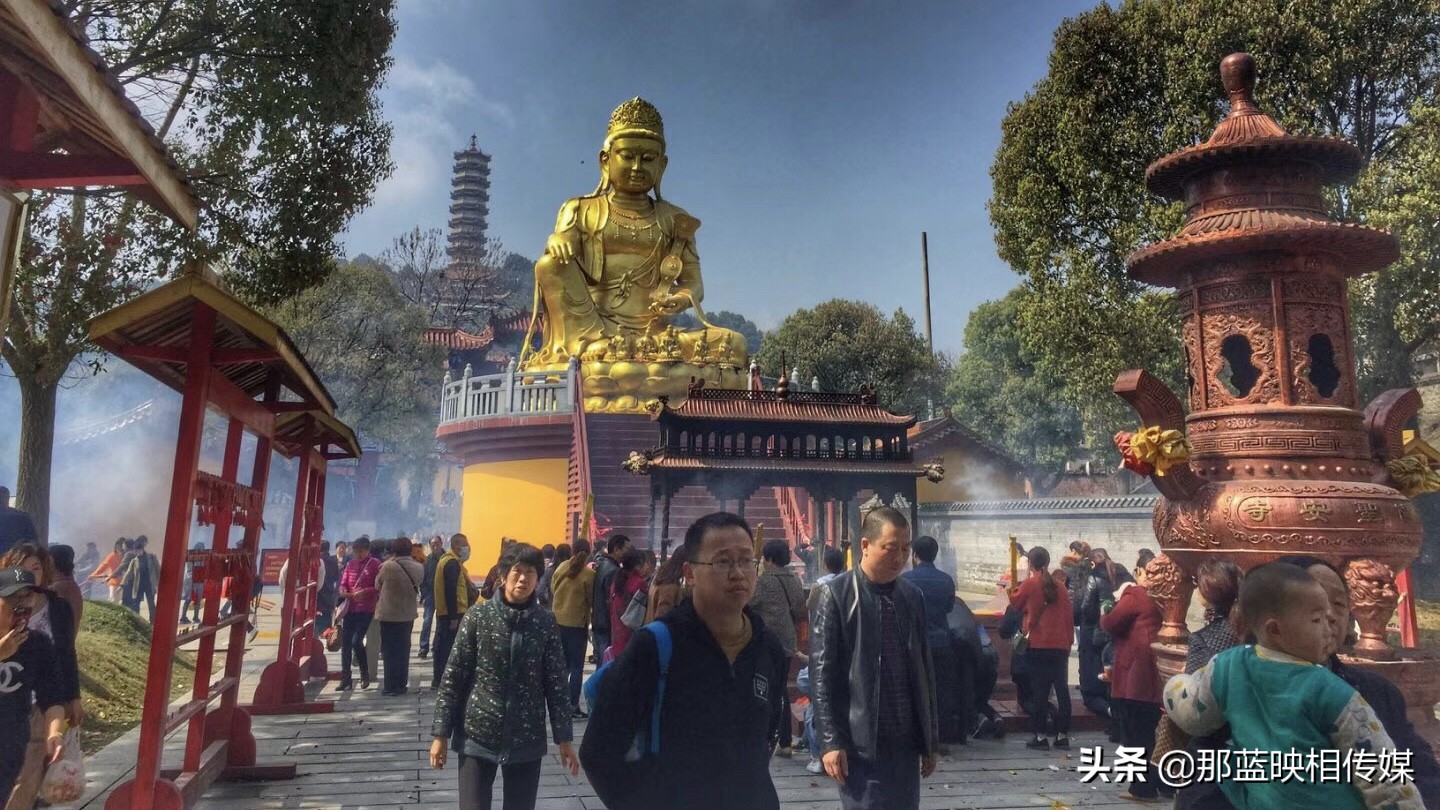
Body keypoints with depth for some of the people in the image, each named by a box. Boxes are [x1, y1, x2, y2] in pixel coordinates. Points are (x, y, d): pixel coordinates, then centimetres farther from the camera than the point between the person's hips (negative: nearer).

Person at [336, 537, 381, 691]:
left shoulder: (375, 564, -4)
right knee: (345, 643, 5)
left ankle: (365, 673, 7)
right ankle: (345, 679, 12)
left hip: (366, 609, -6)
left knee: (356, 641, -14)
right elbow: (343, 584, 14)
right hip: (350, 608, 6)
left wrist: (365, 591, -21)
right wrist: (343, 591, -8)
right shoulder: (350, 564, 13)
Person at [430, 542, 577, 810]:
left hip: (526, 740, 1)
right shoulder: (477, 618, -6)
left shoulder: (545, 624, -3)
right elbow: (453, 678, -3)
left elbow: (556, 684, 0)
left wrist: (564, 738, 0)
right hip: (478, 736, -1)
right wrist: (441, 733, -5)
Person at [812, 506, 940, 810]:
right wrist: (830, 741, -11)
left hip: (907, 741, 5)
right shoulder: (837, 594, -7)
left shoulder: (913, 597, 7)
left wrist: (931, 739, 14)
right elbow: (821, 673, -8)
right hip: (860, 742, -5)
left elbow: (925, 670, 13)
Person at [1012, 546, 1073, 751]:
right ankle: (1062, 735, 12)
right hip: (1060, 644, 4)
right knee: (1062, 688, 8)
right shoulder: (1059, 585, 5)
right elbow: (1068, 614, 6)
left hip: (1038, 645, -4)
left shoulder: (1029, 584, -6)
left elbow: (1016, 603, 9)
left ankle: (1040, 736, 3)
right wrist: (1069, 640, 12)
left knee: (1040, 690, 1)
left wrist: (1016, 588, 27)